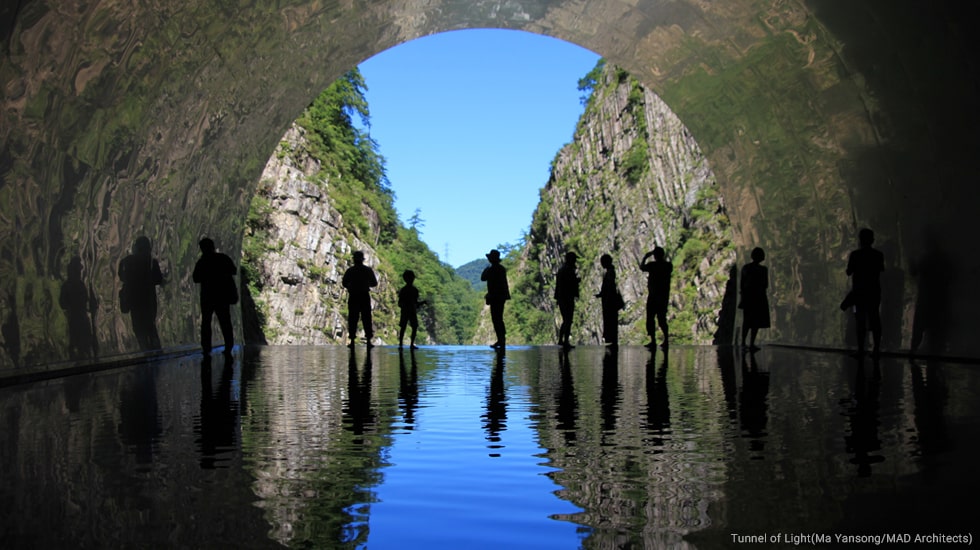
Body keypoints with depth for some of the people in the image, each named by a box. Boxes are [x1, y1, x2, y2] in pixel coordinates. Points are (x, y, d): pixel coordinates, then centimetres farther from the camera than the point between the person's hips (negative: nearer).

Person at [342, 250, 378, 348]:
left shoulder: (350, 270, -2)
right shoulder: (368, 270, 1)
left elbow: (344, 283, 0)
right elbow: (374, 283, 5)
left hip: (353, 296, -1)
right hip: (365, 296, 1)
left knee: (352, 319, 3)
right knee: (366, 318, 4)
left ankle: (352, 340, -1)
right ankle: (369, 340, -1)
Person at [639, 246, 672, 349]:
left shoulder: (652, 265, -12)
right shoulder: (668, 265, 2)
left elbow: (641, 267, 6)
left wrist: (645, 257, 20)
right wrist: (664, 259, 30)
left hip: (653, 296, -6)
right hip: (665, 296, 6)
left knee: (650, 318, 0)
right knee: (662, 318, 13)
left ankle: (653, 341, -5)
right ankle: (666, 340, 10)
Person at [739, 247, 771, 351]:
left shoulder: (745, 268, 2)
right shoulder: (763, 269, -11)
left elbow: (741, 284, 6)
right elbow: (766, 285, -10)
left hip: (747, 296, 5)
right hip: (758, 298, -5)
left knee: (747, 321, 16)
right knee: (756, 321, 2)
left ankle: (743, 342, 18)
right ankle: (751, 344, -2)